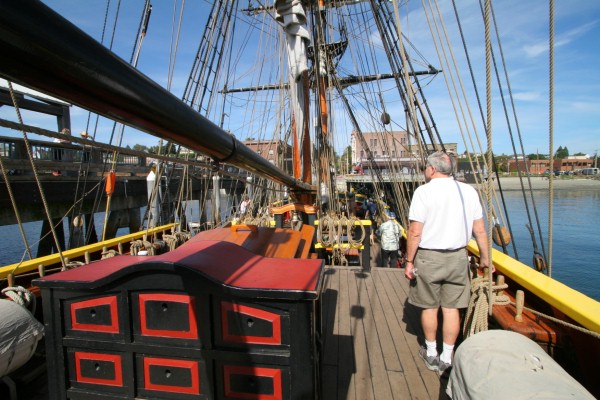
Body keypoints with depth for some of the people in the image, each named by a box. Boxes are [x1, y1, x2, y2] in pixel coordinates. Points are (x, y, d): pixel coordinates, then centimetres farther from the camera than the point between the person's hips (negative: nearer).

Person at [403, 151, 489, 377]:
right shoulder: (468, 191, 2)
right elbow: (479, 230, 5)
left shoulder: (424, 191, -12)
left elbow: (415, 232, -15)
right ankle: (447, 359, 22)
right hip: (458, 257, 4)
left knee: (429, 307, 12)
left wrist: (409, 261, -6)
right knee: (452, 308, 11)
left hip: (428, 257, -3)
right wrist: (484, 257, 17)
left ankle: (431, 354, 29)